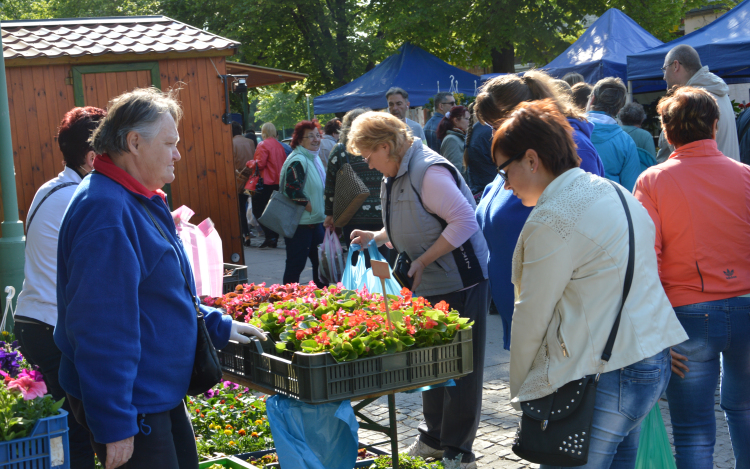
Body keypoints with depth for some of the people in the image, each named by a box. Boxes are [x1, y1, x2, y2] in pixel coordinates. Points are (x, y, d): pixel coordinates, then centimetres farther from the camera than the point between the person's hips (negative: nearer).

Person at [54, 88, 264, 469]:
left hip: (160, 393, 11)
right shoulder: (106, 211, -24)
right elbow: (100, 327, -27)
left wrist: (217, 326, 18)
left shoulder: (140, 202, 11)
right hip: (132, 406, -10)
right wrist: (115, 425, -26)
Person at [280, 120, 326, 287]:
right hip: (300, 223, -10)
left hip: (315, 221, 10)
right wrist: (310, 207, -20)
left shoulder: (314, 158, 13)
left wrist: (323, 213, 14)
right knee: (296, 264, -3)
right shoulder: (298, 161, -19)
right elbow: (293, 189, -29)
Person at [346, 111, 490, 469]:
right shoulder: (394, 177, 12)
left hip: (460, 283, -10)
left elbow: (464, 221, -24)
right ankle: (433, 439, 32)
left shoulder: (429, 171, -19)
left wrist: (424, 260, -21)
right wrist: (375, 237, 7)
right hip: (428, 285, 10)